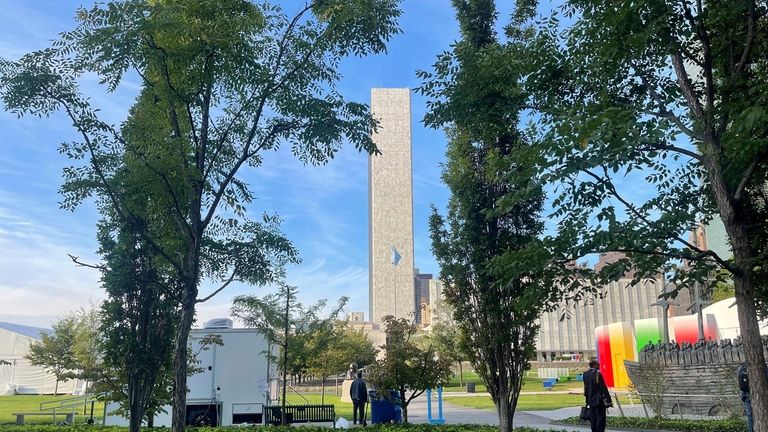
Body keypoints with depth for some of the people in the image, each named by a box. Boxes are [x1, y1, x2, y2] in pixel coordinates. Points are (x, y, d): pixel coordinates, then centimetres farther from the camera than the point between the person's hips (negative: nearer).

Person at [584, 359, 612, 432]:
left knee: (592, 418, 11)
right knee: (600, 417, -1)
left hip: (591, 400, 6)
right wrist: (608, 401, -12)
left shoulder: (586, 374, 5)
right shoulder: (597, 374, -16)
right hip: (599, 400, -6)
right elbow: (603, 388, -15)